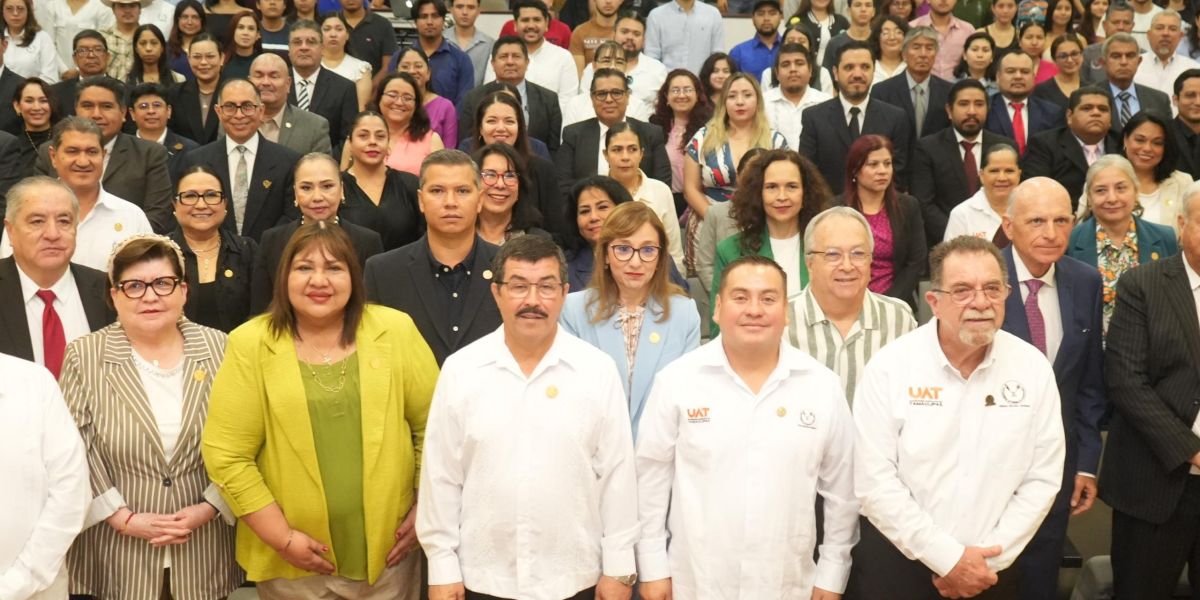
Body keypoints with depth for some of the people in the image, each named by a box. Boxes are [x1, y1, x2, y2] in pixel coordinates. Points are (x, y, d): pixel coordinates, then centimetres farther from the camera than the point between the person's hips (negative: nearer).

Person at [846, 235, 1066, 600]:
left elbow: (1043, 477, -2)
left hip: (992, 570, 2)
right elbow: (874, 482, -15)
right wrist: (947, 558, -15)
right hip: (895, 563, -2)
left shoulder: (1033, 368, -4)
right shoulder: (889, 368, -12)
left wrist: (991, 559, -9)